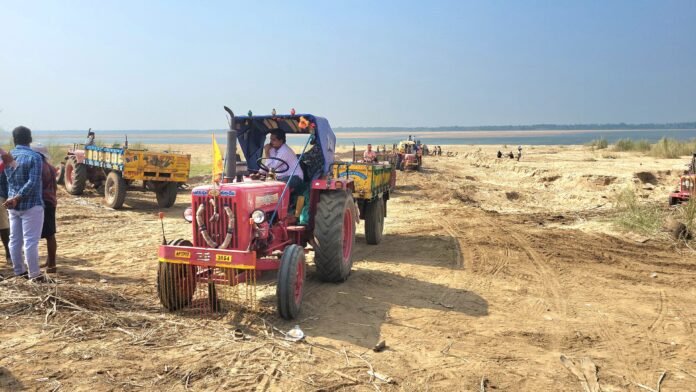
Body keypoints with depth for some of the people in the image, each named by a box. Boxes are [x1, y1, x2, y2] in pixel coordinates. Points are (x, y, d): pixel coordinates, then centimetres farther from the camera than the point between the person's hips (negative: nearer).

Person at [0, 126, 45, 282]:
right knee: (30, 241, -4)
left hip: (13, 205, 6)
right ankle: (34, 274, 2)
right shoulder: (34, 157, -11)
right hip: (31, 204, -6)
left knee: (15, 239, 12)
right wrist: (18, 198, -16)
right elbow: (33, 182, -20)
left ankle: (19, 271, 22)